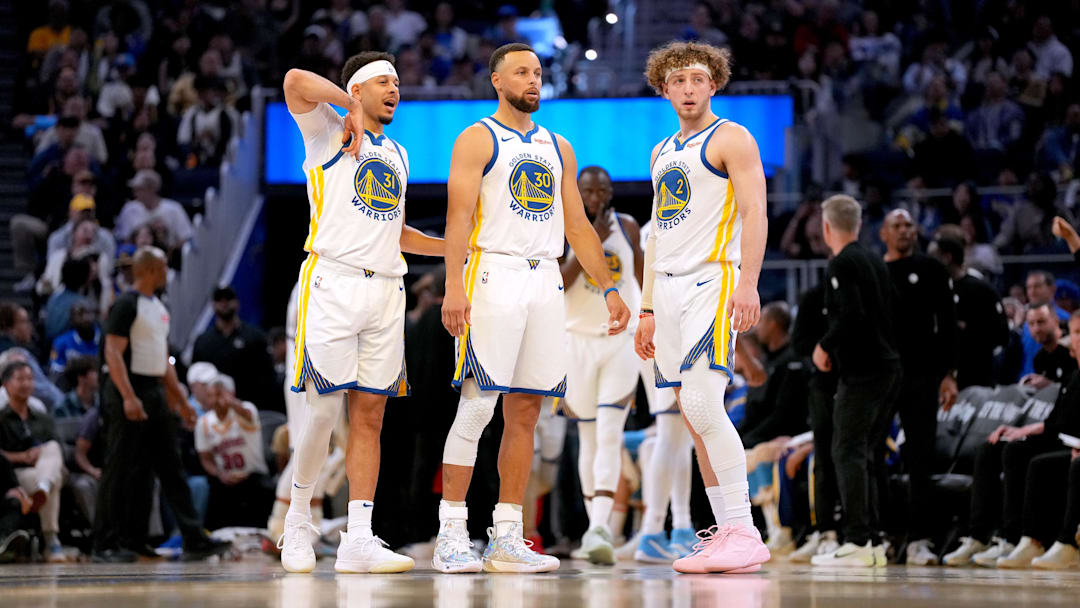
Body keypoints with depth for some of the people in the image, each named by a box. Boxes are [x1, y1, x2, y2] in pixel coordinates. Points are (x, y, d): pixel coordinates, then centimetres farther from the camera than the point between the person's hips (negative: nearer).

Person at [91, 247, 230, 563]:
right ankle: (105, 545, 0)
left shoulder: (159, 308, 16)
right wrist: (128, 397, -26)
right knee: (120, 471, -5)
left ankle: (194, 540, 6)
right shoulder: (126, 304, -11)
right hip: (130, 393, -9)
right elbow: (113, 352, -18)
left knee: (171, 468, 7)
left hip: (155, 393, 9)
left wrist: (180, 399, 20)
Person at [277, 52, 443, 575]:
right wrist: (350, 107, -6)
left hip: (385, 291, 6)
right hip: (332, 284, -6)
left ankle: (358, 540, -2)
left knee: (369, 414, 0)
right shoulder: (329, 134, 4)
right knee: (324, 409, -9)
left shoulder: (397, 155, 23)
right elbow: (296, 83, -16)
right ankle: (298, 518, 10)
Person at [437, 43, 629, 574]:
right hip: (494, 275, -6)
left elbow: (577, 225, 21)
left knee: (525, 410, 4)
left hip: (545, 281, 6)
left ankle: (507, 538, 7)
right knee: (477, 404, -10)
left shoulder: (559, 149, 19)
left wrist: (607, 288, 13)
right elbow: (459, 216, -9)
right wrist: (453, 287, -20)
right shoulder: (477, 140, 1)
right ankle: (451, 535, -7)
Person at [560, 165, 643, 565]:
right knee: (588, 438, 8)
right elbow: (553, 286, -16)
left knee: (610, 435, -14)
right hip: (580, 339, 0)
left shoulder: (628, 228, 3)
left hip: (623, 340, 0)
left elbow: (642, 277, 16)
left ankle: (600, 528, -24)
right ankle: (595, 524, 21)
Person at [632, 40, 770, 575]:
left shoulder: (730, 139, -2)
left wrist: (748, 284, -23)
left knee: (703, 404, -19)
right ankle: (725, 533, 8)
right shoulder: (662, 153, 21)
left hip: (713, 280, -8)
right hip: (669, 289, 8)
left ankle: (744, 533, -17)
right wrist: (647, 310, 19)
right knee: (695, 415, 5)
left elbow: (754, 212, -11)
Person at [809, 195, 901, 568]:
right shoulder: (876, 262, 18)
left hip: (861, 372, -9)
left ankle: (857, 543, -19)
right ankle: (870, 543, 10)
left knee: (848, 453, -11)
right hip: (889, 367, 9)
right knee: (864, 454, 12)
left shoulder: (842, 264, -9)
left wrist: (825, 347, -7)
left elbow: (851, 316, -21)